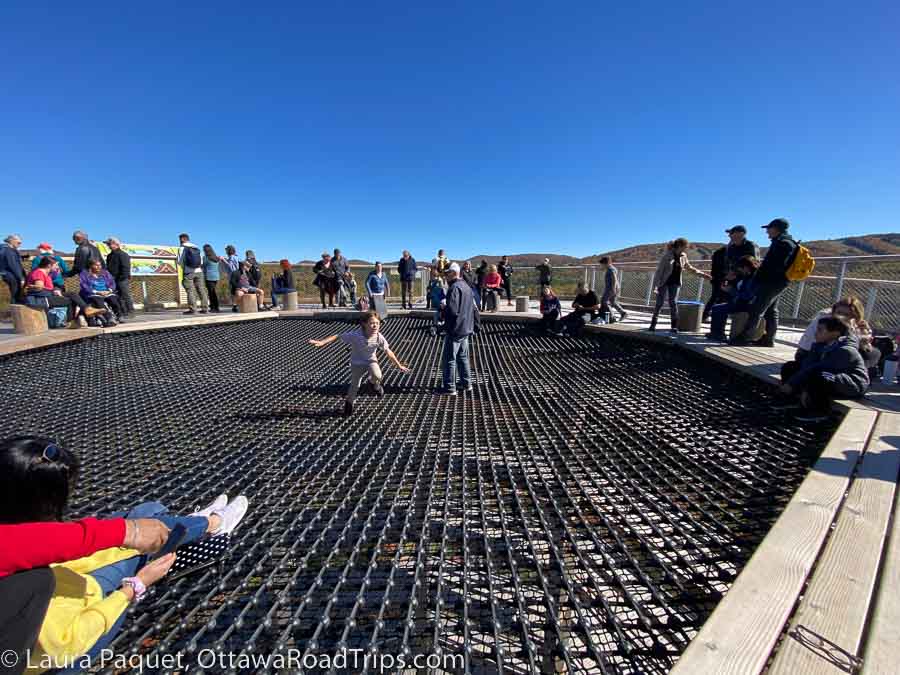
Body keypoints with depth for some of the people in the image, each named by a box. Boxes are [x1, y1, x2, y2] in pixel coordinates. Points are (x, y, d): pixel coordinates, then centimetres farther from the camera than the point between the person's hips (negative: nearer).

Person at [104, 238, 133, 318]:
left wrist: (123, 277, -19)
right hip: (113, 280, 8)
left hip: (122, 280, -8)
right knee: (119, 297, 6)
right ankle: (123, 312, 8)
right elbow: (108, 267, 25)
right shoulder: (110, 256, 20)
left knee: (126, 296, -7)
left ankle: (131, 311, -4)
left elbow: (125, 267, -13)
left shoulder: (123, 255, -5)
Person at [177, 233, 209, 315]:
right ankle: (205, 308, 2)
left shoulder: (182, 248, 0)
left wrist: (184, 267, 14)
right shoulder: (196, 248, 16)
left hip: (188, 272, -5)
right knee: (201, 289, 4)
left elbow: (180, 261, -3)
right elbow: (201, 261, 14)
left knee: (190, 290, -5)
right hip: (198, 271, 5)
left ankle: (192, 308, -11)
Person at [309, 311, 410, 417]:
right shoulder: (355, 335, -29)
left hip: (371, 361, 0)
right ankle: (349, 403, 35)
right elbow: (337, 336, -21)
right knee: (355, 385, 4)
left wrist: (399, 366, -7)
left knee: (377, 376, -29)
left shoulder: (379, 337, -23)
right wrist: (321, 342, -29)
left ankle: (375, 384, 9)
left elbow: (388, 352, -12)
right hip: (357, 363, 0)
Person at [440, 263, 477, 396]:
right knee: (463, 357, 19)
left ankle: (450, 388, 4)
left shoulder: (454, 288, -17)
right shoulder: (467, 287, 13)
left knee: (449, 359, -1)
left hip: (454, 330, -9)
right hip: (466, 329, 9)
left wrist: (443, 307, -8)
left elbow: (452, 310, -26)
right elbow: (474, 309, 18)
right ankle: (466, 383, 27)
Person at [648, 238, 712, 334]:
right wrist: (656, 283, -17)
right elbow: (659, 269, -11)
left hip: (675, 283, 4)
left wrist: (702, 274, 20)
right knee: (659, 303, -2)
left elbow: (689, 267, 21)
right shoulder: (668, 255, -10)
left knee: (673, 303, -3)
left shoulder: (683, 256, 6)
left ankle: (674, 327, -2)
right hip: (664, 282, -4)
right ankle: (653, 325, 6)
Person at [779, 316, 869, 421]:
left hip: (853, 385, -9)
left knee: (815, 377, -39)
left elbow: (816, 369, -33)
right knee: (790, 367, 1)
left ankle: (819, 411, -15)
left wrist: (791, 384, -33)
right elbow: (807, 364, -15)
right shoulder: (820, 344, -3)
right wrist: (804, 389, -28)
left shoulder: (845, 351, -26)